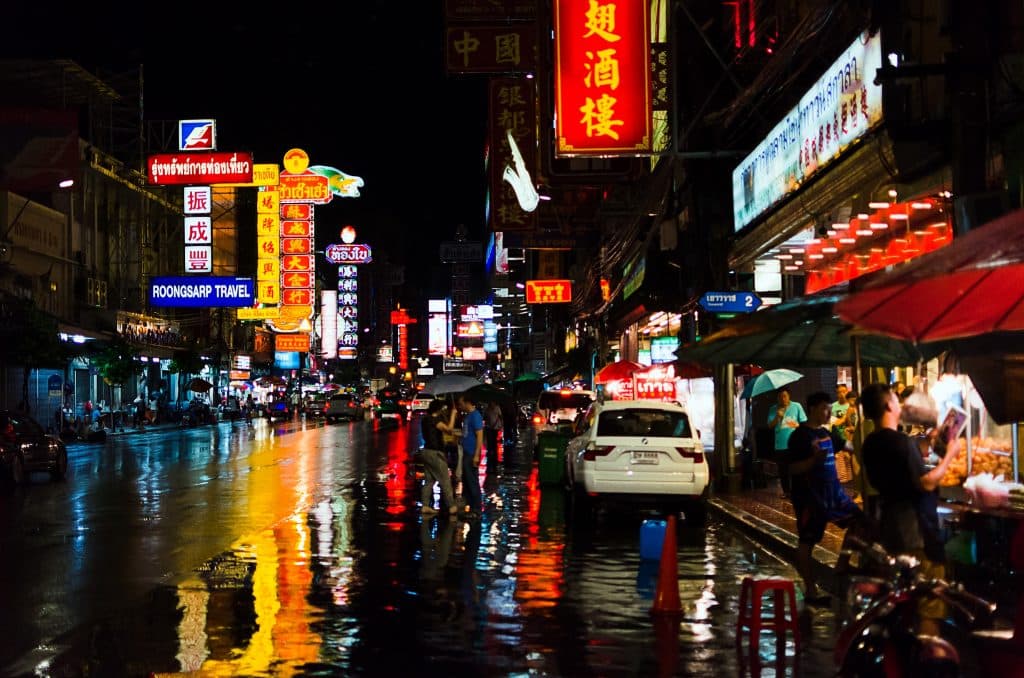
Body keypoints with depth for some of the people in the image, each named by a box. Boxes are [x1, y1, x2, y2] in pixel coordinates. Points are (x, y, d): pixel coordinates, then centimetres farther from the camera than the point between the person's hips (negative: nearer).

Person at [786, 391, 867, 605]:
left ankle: (842, 566, 20)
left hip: (832, 490, 9)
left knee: (857, 520, 10)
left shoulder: (826, 433, 11)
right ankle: (811, 591, 6)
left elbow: (844, 446, 27)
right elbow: (793, 469, -19)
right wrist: (815, 459, -33)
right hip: (809, 495, -9)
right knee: (806, 542, 0)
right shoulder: (800, 436, -14)